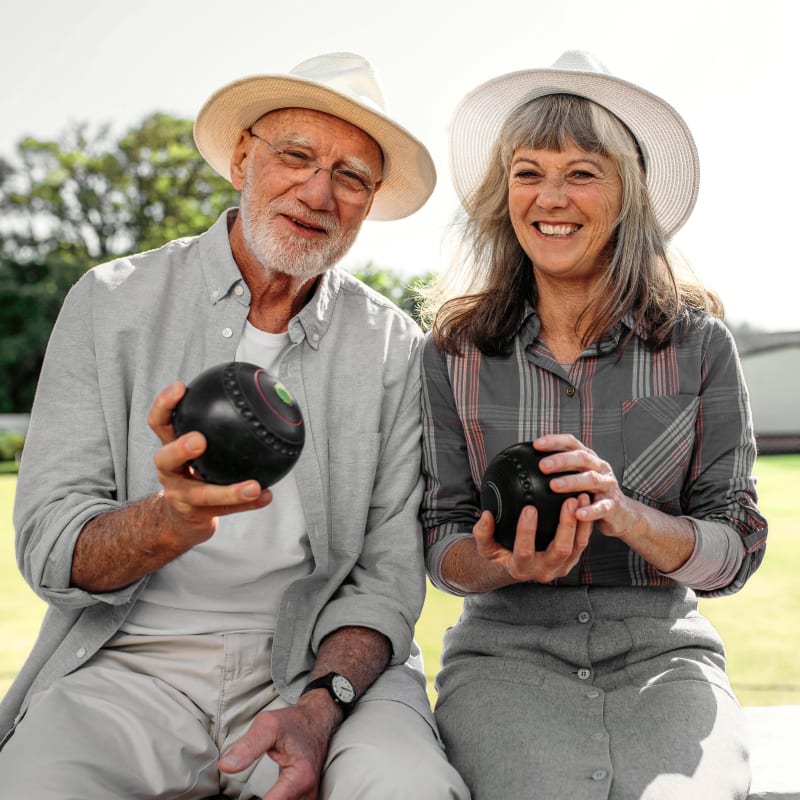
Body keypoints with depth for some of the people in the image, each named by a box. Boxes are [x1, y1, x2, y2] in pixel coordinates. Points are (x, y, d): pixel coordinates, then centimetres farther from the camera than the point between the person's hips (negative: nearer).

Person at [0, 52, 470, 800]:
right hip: (136, 657, 0)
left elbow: (387, 573, 0)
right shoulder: (112, 302, 0)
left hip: (330, 660, 1)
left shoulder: (392, 346, 3)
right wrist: (170, 520, -28)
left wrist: (321, 704, -18)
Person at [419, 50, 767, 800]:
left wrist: (624, 514, -20)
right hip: (506, 652, 0)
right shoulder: (454, 353, 2)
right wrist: (501, 564, -19)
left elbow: (736, 550, -1)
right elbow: (440, 545, 4)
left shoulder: (699, 344, 1)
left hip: (661, 652, 1)